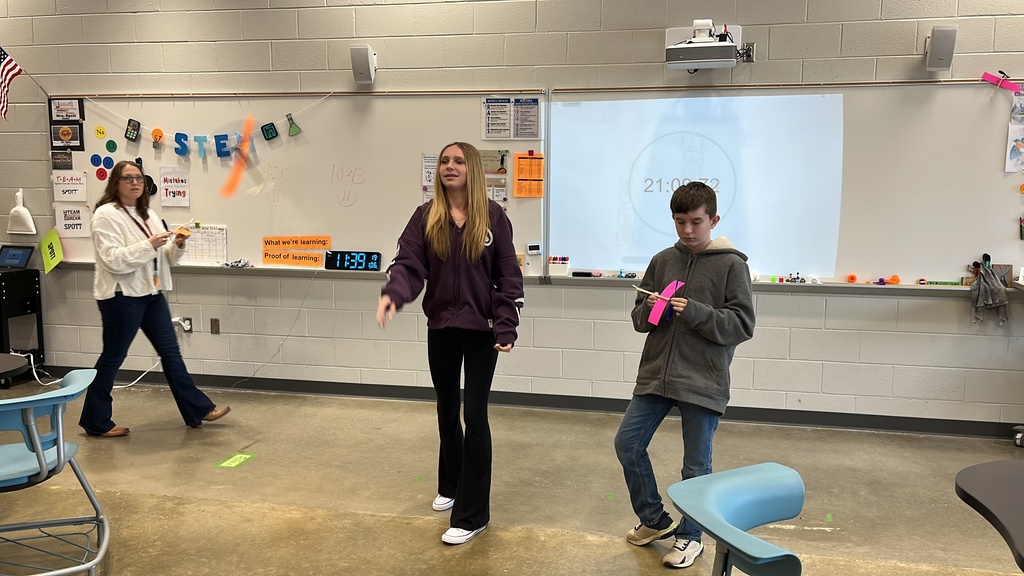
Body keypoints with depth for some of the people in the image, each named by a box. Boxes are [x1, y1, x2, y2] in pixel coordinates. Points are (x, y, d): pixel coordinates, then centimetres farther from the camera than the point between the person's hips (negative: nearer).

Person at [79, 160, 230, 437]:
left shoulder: (147, 214, 14)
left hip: (151, 293, 8)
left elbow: (164, 257, 14)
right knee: (112, 357, 3)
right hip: (122, 297, -8)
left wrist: (177, 245, -6)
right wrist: (149, 245, -26)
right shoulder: (105, 215, -11)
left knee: (170, 351, 10)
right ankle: (96, 421, 17)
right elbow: (113, 260, -21)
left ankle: (198, 410, 16)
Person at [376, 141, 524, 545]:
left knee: (474, 414, -5)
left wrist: (506, 329, -12)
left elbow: (508, 276, -5)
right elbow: (408, 264, -10)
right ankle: (450, 486, 39)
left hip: (481, 330, -3)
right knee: (446, 411, 17)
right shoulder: (425, 217, 1)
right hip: (440, 328, 3)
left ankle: (472, 514, 4)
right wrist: (392, 294, -31)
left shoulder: (493, 217, -5)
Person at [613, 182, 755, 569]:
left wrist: (695, 312, -21)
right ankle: (655, 519, 27)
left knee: (696, 465, 5)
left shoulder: (732, 264, -5)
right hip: (656, 374, 5)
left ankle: (690, 535, 27)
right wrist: (648, 310, -11)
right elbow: (639, 318, 12)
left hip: (703, 382, -5)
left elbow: (743, 324, -9)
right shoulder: (663, 260, 7)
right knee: (627, 443, 6)